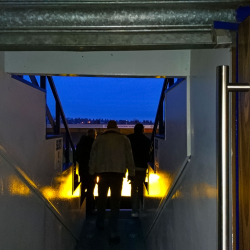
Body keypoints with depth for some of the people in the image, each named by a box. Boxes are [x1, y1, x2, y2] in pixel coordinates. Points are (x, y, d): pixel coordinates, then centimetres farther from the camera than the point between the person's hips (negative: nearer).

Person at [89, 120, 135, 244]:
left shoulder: (99, 139, 7)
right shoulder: (124, 139, 6)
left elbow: (93, 156, 6)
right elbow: (129, 157, 3)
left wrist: (92, 172, 12)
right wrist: (131, 172, 7)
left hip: (103, 172, 1)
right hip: (118, 173, -1)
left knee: (101, 199, 19)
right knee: (115, 202, 0)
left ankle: (100, 224, 36)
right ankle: (113, 233, -3)